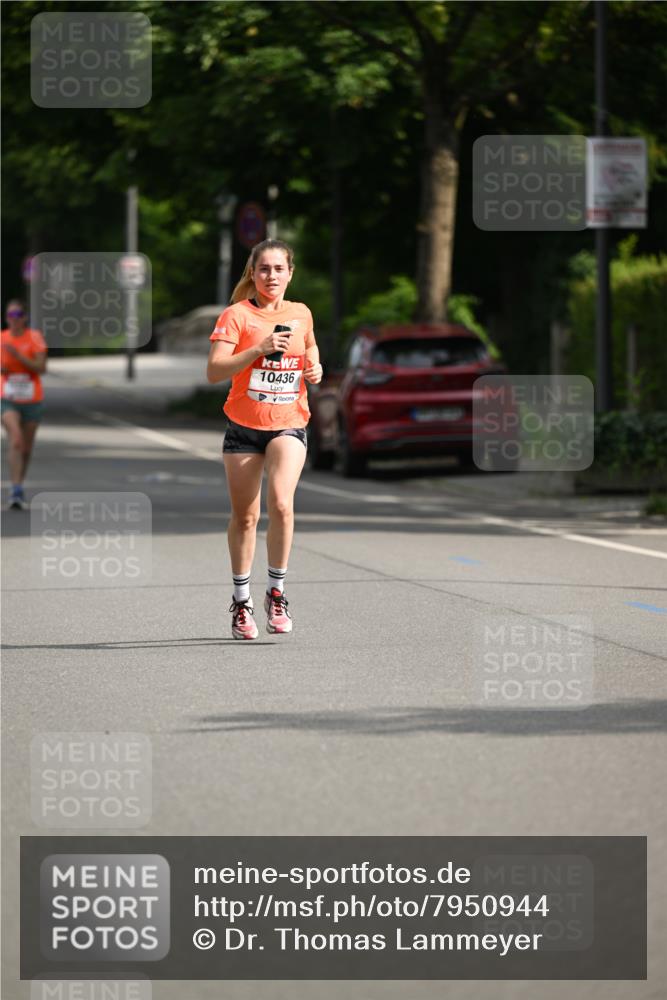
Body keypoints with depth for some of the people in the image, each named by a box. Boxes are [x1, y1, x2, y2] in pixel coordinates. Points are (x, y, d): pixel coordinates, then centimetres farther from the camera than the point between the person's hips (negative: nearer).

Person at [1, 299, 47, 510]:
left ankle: (18, 489, 32)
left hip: (32, 400, 0)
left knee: (26, 448, 11)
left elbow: (41, 368, -15)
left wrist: (18, 355, -24)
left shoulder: (35, 337, -6)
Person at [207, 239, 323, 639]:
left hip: (289, 425, 1)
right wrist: (259, 349, -26)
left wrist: (315, 368, 6)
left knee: (281, 503, -21)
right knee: (245, 516, 6)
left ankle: (277, 593, -7)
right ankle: (242, 601, 22)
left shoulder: (301, 314, 6)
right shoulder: (237, 315, -7)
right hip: (244, 426, -1)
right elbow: (214, 371, -16)